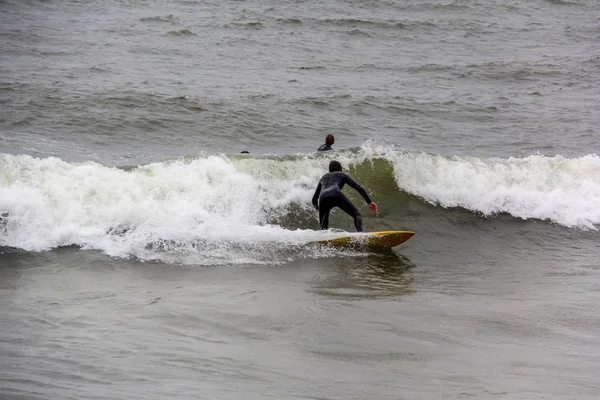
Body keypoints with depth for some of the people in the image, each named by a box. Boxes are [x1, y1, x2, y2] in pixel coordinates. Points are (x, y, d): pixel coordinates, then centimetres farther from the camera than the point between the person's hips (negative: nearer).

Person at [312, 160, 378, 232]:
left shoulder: (323, 177, 39)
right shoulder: (342, 175, 29)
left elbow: (314, 198, 38)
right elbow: (359, 188, 19)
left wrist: (319, 209, 55)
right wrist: (369, 202, 20)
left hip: (323, 199, 3)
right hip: (336, 195, -3)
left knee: (323, 225, 21)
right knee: (356, 215, 5)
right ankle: (360, 232, -23)